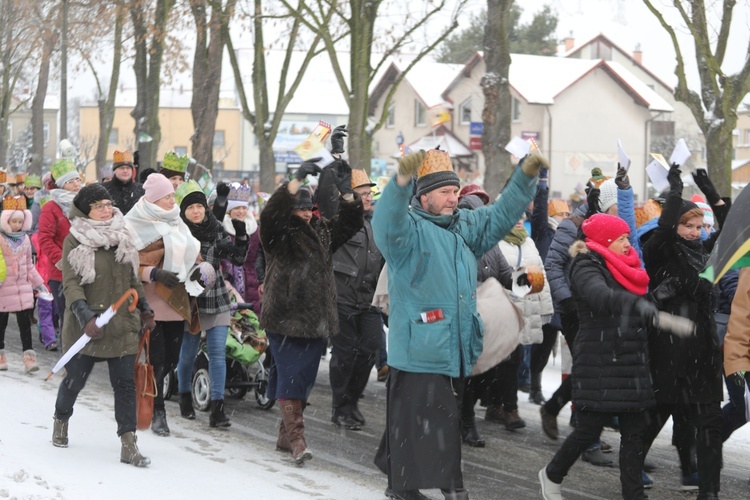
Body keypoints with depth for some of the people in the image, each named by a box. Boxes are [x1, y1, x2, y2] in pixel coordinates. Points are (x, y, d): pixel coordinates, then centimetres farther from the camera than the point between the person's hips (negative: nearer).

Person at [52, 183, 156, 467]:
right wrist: (85, 316, -26)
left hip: (122, 326, 4)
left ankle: (128, 445, -3)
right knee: (75, 379, 11)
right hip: (86, 326, -3)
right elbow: (71, 284, -14)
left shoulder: (122, 238, 10)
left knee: (125, 384, -3)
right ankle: (61, 422, 39)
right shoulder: (74, 242, -6)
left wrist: (144, 308, 16)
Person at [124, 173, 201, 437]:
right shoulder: (134, 225, -7)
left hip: (176, 302, 7)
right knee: (157, 358, -8)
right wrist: (154, 273, -23)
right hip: (151, 303, -7)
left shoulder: (176, 223, 16)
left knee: (172, 358, 8)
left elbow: (191, 251, 26)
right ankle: (157, 412, 4)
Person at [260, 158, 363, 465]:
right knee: (290, 376, -11)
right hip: (284, 319, -6)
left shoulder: (322, 233, 15)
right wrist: (297, 181, -30)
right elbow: (271, 213, -22)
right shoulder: (278, 235, -3)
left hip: (317, 321, 6)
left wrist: (347, 192, -9)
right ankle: (295, 436, -11)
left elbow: (350, 224, 7)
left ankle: (285, 435, 19)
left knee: (305, 378, 9)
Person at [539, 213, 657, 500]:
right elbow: (599, 295, -34)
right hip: (598, 365, -8)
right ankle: (552, 476, 23)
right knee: (591, 427, 0)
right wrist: (635, 303, -50)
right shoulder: (587, 268, -11)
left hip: (631, 364, 8)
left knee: (635, 431, 3)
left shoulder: (625, 269, 16)